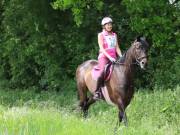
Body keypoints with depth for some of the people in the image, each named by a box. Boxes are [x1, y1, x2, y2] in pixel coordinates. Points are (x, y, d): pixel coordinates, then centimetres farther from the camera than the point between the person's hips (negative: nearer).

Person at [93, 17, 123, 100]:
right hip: (104, 57, -6)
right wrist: (109, 57, -21)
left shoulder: (114, 35, 16)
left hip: (113, 58, 6)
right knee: (103, 72, -30)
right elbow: (101, 48, -9)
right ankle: (97, 91, -25)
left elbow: (117, 48, 14)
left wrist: (121, 57, -3)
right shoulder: (101, 35, 1)